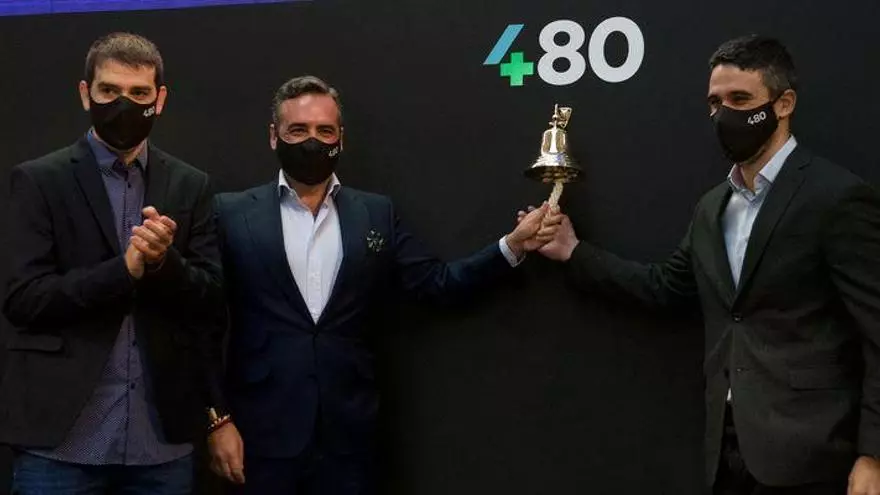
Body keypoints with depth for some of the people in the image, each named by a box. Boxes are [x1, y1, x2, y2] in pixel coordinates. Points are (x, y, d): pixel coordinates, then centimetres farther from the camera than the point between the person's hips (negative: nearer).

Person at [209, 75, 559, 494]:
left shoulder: (375, 213, 9)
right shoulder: (233, 213, 1)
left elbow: (439, 283, 5)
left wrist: (513, 245, -6)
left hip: (347, 435, 2)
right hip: (262, 433, -2)